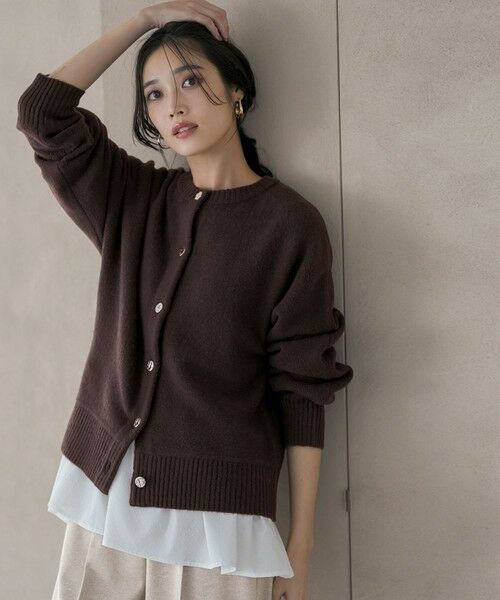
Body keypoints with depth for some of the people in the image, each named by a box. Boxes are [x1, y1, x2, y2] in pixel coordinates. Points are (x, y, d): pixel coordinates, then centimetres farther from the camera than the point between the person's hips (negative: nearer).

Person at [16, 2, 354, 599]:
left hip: (218, 512, -4)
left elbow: (302, 389, -7)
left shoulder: (290, 224, -7)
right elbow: (43, 110, -1)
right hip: (104, 492, 4)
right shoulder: (133, 200, 7)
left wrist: (300, 548, -7)